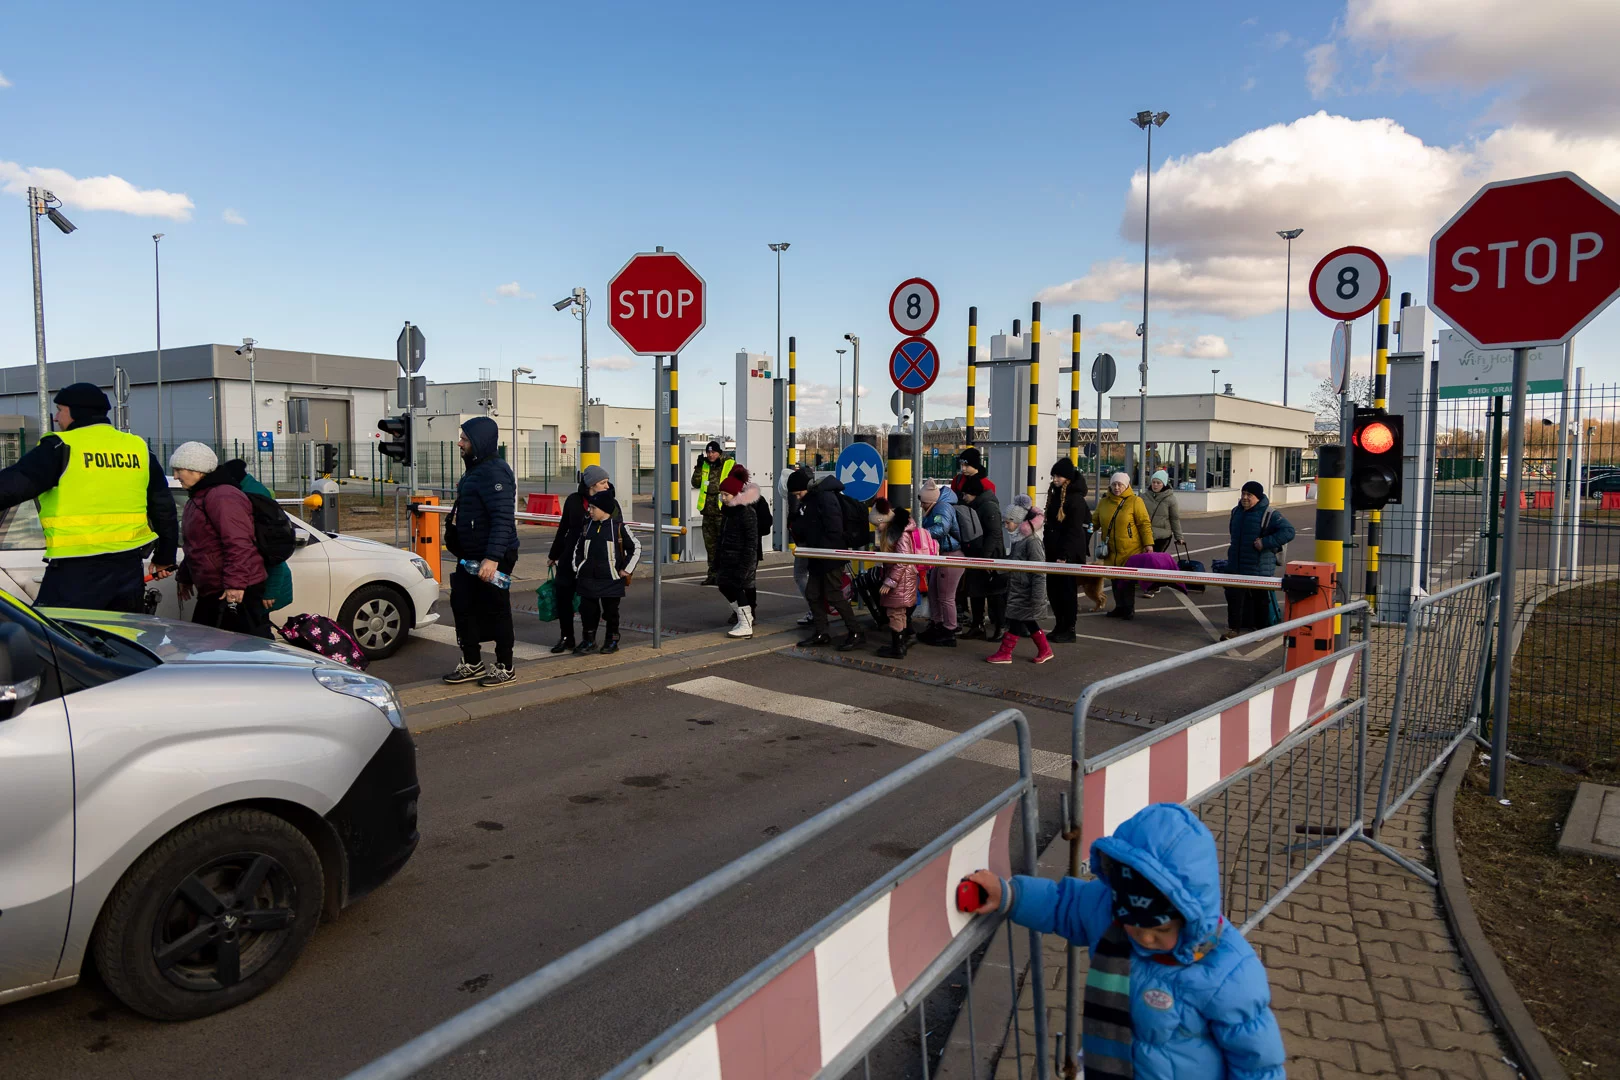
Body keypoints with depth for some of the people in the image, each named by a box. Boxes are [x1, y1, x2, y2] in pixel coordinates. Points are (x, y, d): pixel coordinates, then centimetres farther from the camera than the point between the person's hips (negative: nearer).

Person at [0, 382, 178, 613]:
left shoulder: (61, 447, -5)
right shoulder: (138, 449, 12)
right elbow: (164, 508, 18)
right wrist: (165, 558, 28)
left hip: (76, 569, -6)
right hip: (129, 565, 6)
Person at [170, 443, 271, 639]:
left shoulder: (222, 496, -15)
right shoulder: (197, 499, 20)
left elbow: (238, 543, -25)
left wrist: (235, 583, -28)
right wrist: (184, 577, 31)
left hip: (237, 592, -11)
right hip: (212, 592, 11)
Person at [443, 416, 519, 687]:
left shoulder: (494, 472, -19)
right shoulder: (474, 469, 14)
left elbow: (503, 518, -26)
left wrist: (492, 558, -31)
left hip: (492, 558, -10)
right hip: (470, 557, 10)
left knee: (496, 611, 1)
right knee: (462, 606, 14)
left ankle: (505, 667, 15)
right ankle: (472, 664, 26)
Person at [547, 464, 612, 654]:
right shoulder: (574, 500, 1)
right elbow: (563, 528, 11)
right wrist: (553, 555, 17)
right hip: (571, 556, 2)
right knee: (563, 594, 2)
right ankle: (566, 637, 17)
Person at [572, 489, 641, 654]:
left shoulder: (619, 527, -7)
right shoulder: (587, 527, 6)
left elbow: (636, 548, -2)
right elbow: (578, 549, 19)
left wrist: (626, 570, -3)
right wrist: (577, 567, 10)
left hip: (611, 580, -4)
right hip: (588, 579, 4)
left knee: (611, 610, 6)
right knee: (587, 610, 4)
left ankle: (612, 641, 21)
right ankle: (588, 641, 18)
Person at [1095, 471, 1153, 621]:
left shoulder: (1135, 501, -5)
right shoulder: (1104, 502, 8)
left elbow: (1144, 523, -6)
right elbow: (1095, 522, 13)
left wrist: (1148, 544, -11)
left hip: (1130, 550, -4)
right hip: (1111, 551, 4)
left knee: (1128, 580, 0)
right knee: (1115, 580, 10)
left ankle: (1129, 609, 12)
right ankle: (1120, 607, 22)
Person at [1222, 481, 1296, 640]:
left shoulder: (1269, 515, -14)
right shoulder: (1236, 512, 8)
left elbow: (1288, 531, -21)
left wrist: (1266, 542, -26)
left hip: (1260, 568, -5)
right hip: (1236, 567, 5)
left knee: (1261, 599, 8)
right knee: (1233, 597, -2)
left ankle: (1262, 630, 22)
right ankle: (1233, 629, 4)